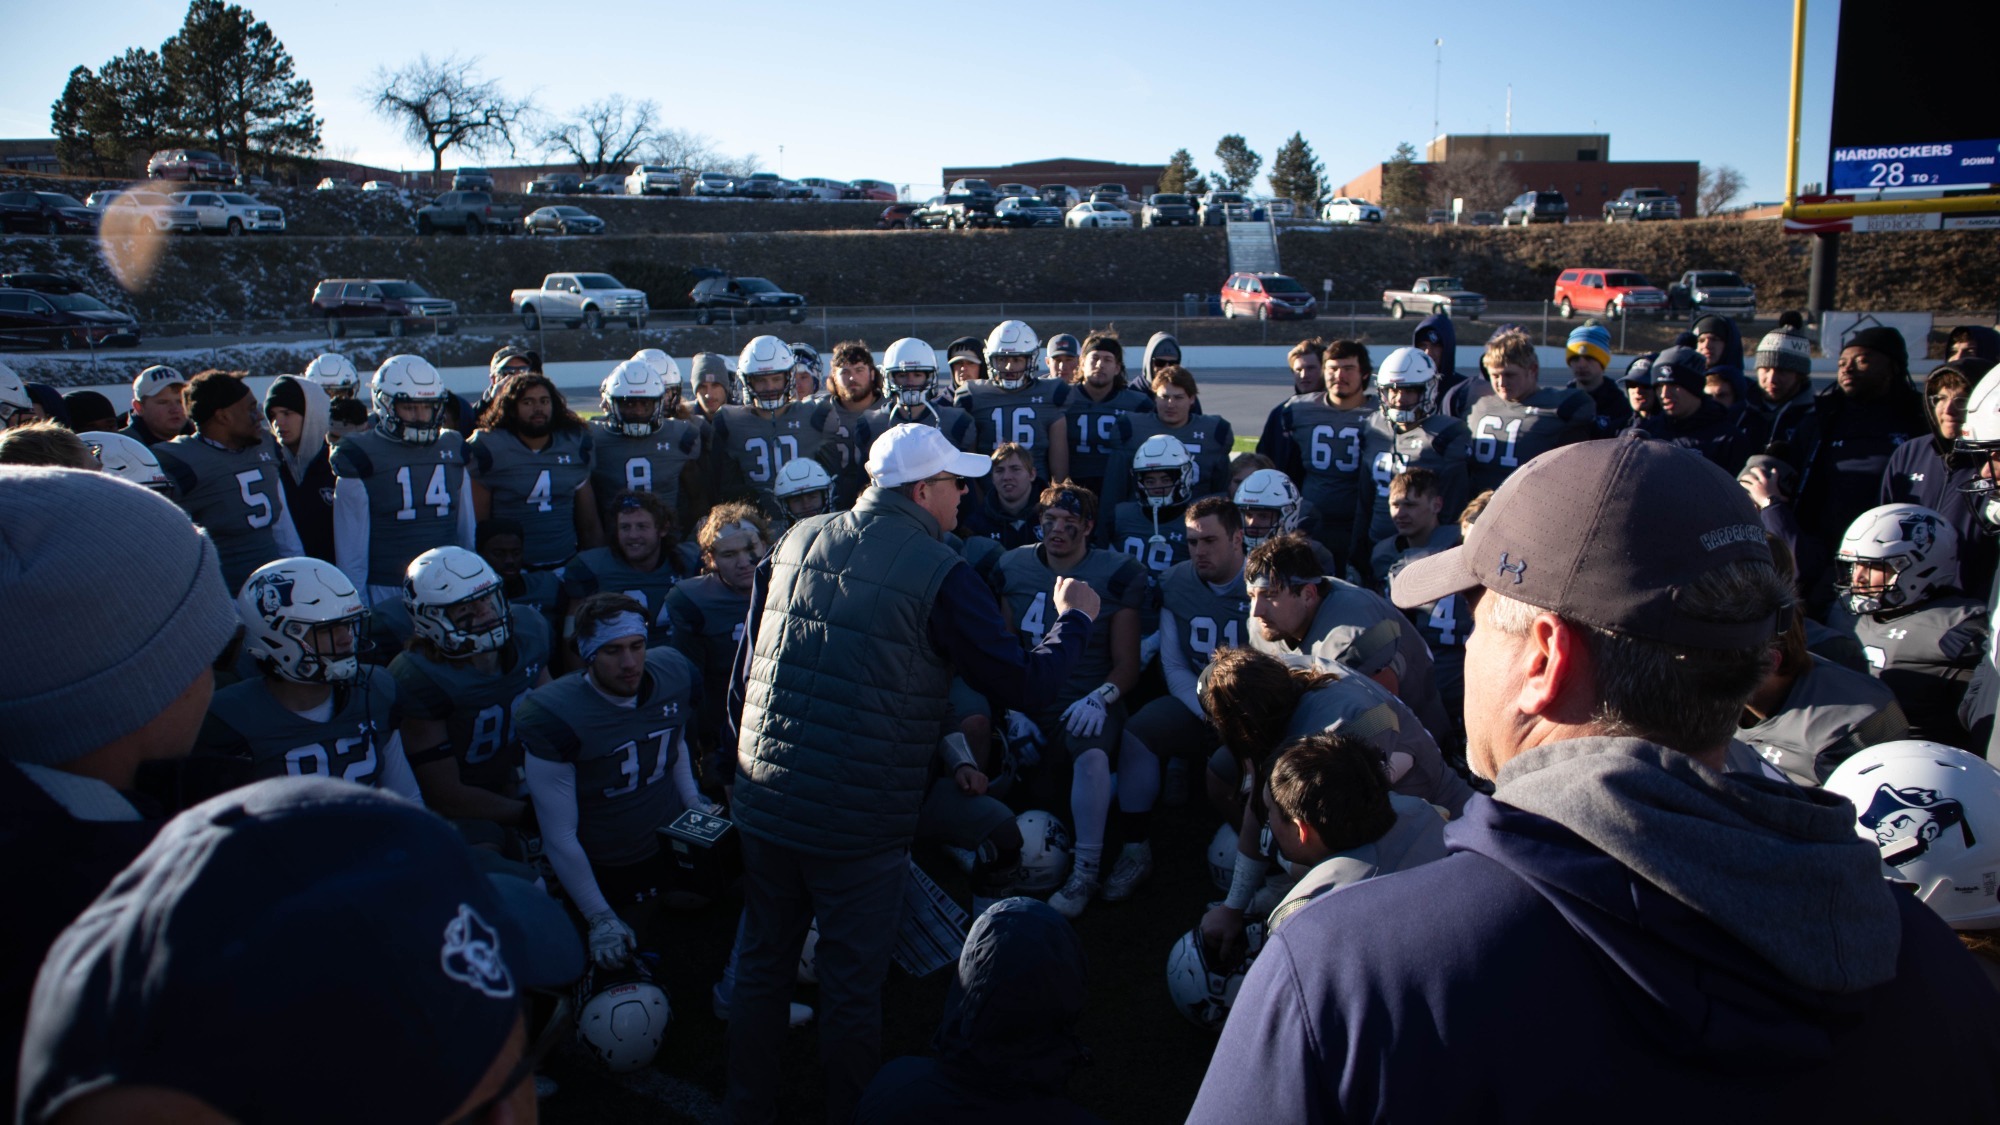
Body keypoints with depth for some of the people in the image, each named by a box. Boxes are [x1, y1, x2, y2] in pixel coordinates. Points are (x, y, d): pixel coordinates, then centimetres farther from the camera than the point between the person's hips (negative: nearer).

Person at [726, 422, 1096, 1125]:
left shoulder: (800, 541, 4)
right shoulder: (939, 573, -13)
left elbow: (745, 677, 12)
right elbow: (1025, 686, -11)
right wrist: (1072, 619, 5)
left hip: (763, 801, 6)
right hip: (857, 823, -5)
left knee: (762, 962, 20)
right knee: (851, 986, 11)